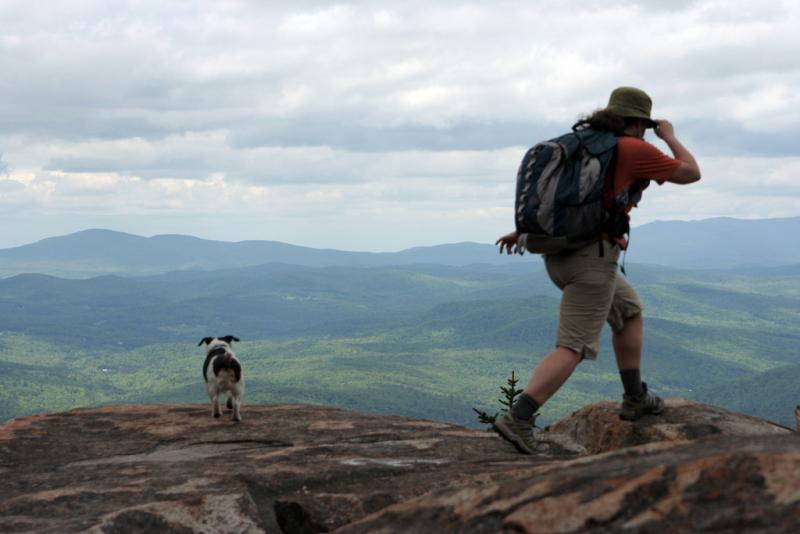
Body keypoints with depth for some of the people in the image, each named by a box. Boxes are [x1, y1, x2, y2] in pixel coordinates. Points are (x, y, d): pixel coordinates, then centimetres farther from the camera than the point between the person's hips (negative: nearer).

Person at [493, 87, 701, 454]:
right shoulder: (634, 150, -6)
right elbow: (691, 173, 4)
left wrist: (523, 230, 27)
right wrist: (669, 136, 19)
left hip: (558, 254, 9)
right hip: (593, 258, -9)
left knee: (629, 311, 27)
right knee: (572, 349, -8)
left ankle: (635, 398, 31)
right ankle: (518, 419, -21)